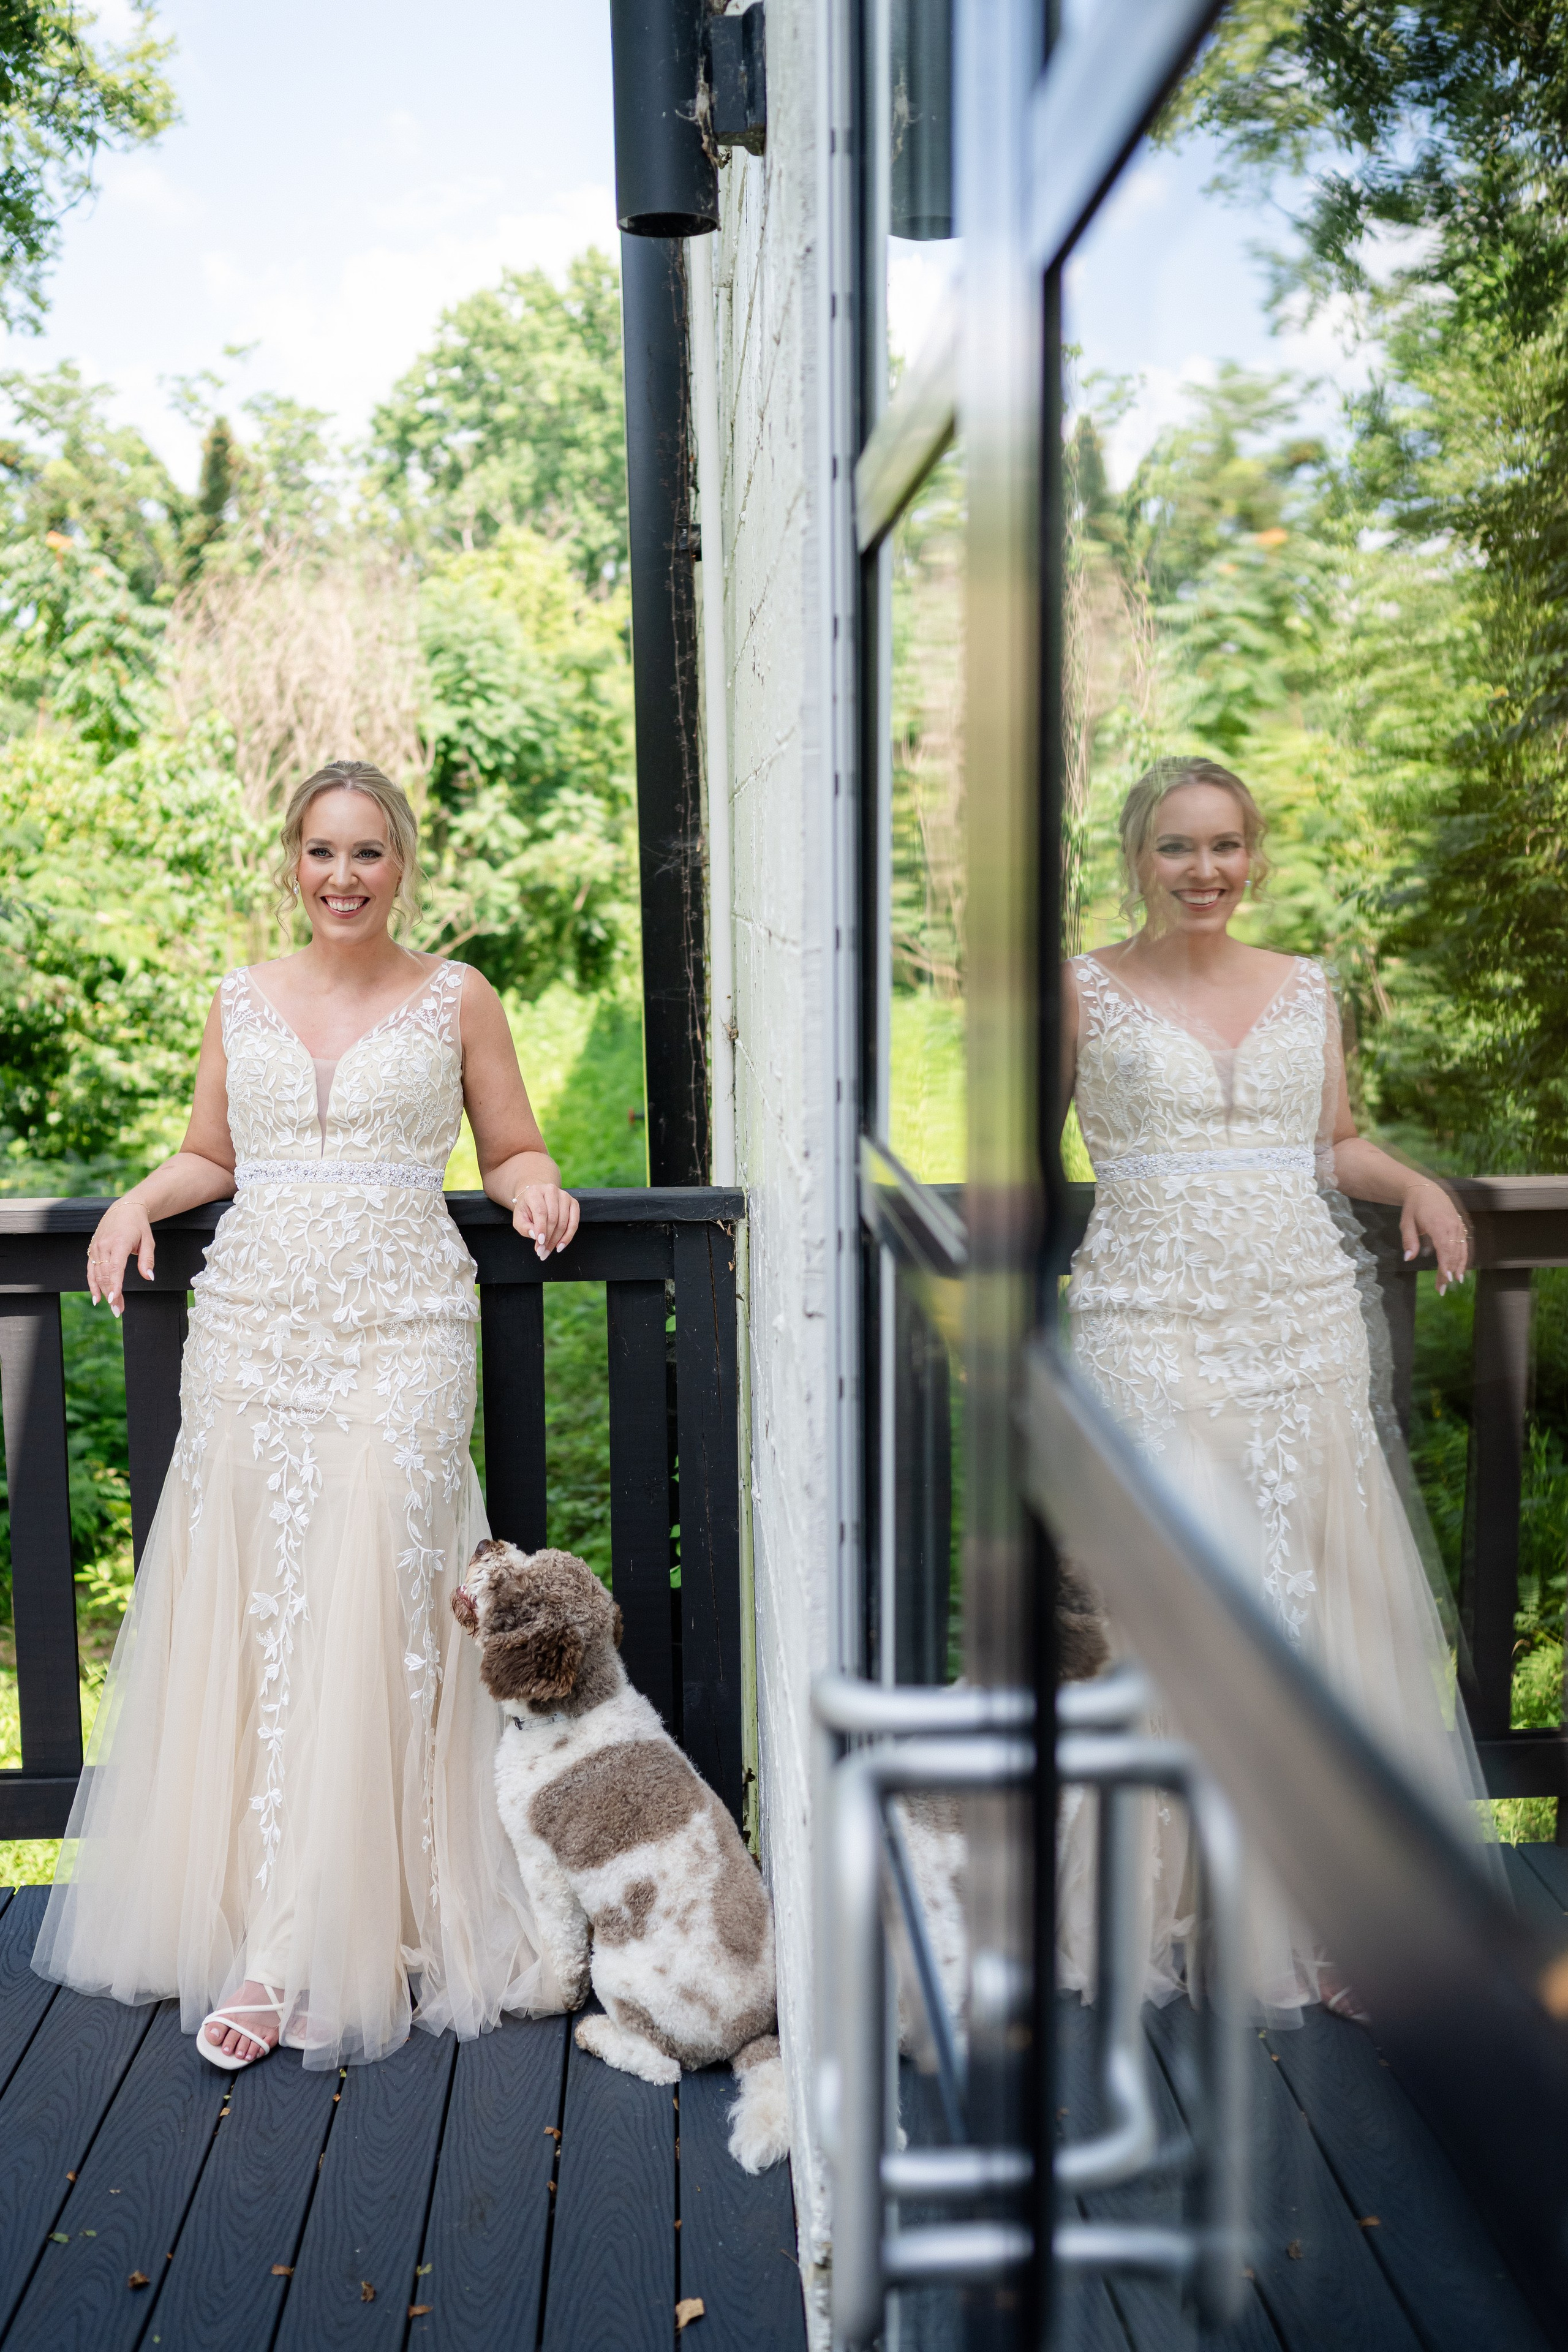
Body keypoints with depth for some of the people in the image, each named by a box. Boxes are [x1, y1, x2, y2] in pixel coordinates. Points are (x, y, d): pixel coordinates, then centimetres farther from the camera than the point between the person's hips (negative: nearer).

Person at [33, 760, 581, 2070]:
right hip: (252, 1323, 3)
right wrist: (140, 1201, 1)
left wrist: (535, 1188, -9)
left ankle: (303, 1951, -3)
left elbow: (513, 1151, 12)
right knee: (246, 1613, 1)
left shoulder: (457, 1000, 6)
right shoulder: (242, 1003, 12)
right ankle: (236, 1907, 13)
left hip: (399, 1330, -2)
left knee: (368, 1615, -9)